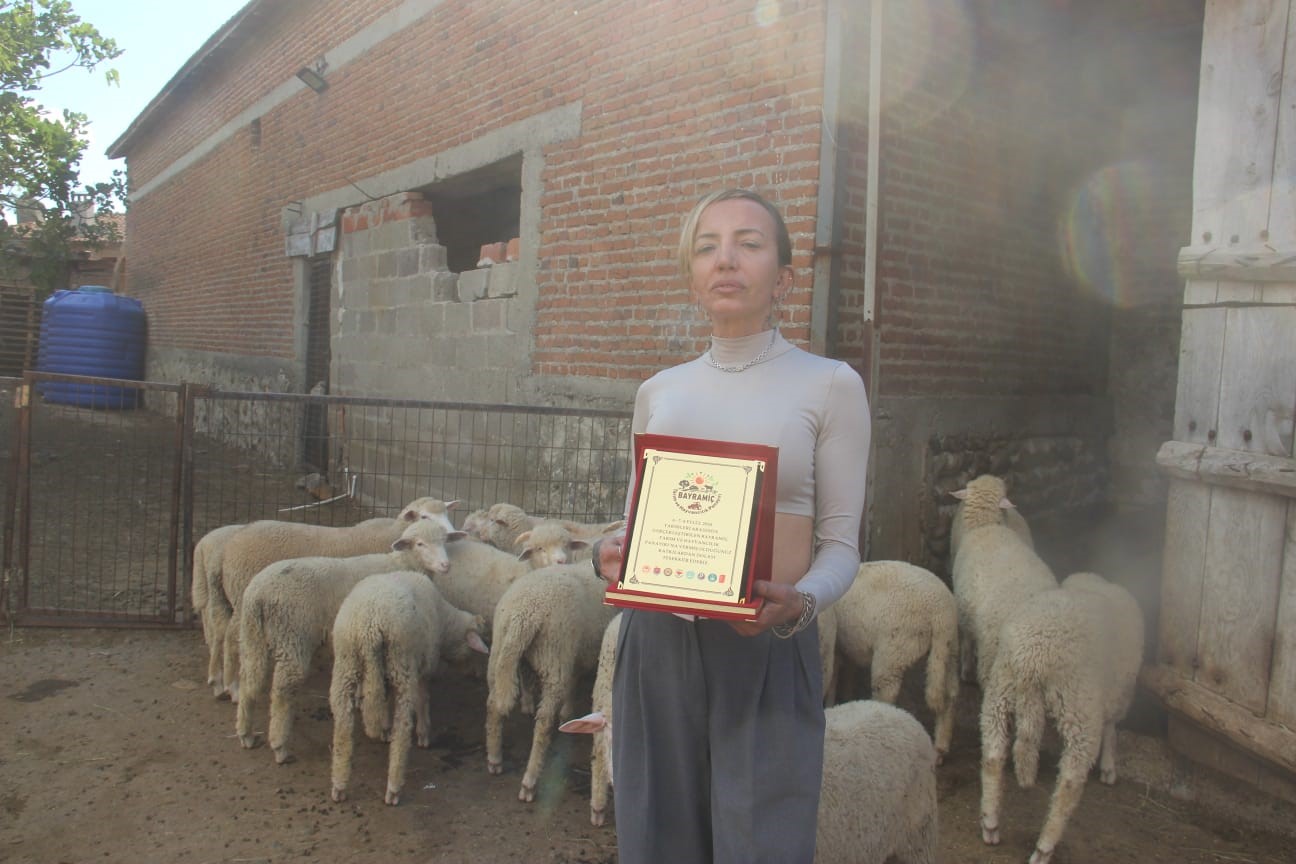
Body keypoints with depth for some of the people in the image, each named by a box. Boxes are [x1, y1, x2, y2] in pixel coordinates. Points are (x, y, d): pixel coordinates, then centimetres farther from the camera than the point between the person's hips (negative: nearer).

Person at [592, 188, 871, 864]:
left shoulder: (829, 385, -1)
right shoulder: (658, 392, 10)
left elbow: (841, 544, -3)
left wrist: (800, 601, -23)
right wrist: (611, 557, -7)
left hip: (768, 650, -3)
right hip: (657, 642, 4)